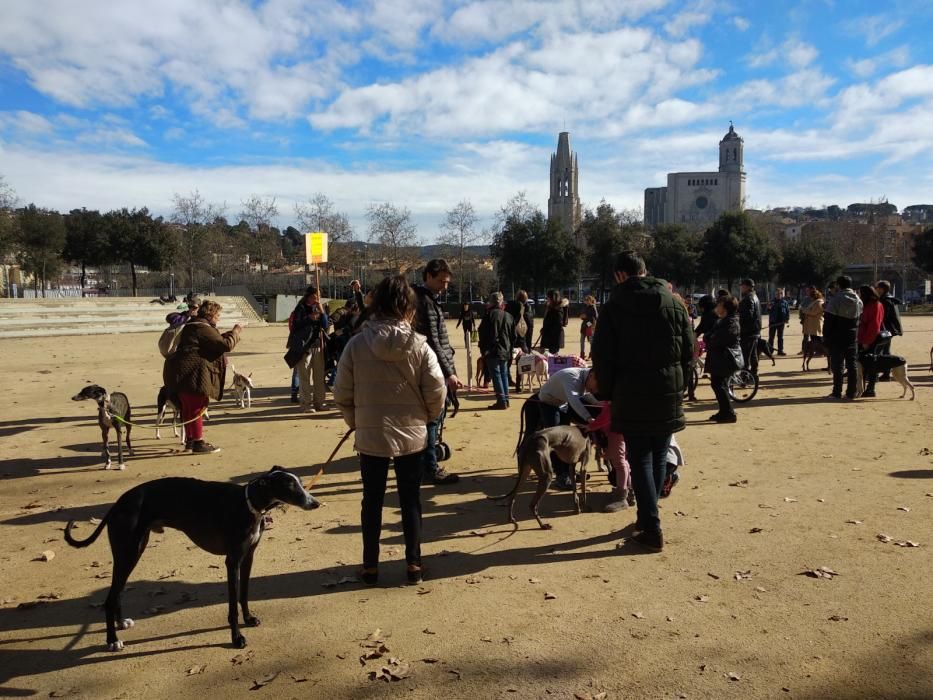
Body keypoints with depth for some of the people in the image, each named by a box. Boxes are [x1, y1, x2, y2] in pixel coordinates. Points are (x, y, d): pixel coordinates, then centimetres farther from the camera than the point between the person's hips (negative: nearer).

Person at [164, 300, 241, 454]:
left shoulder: (193, 326, 19)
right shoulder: (204, 329, -14)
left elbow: (215, 341, 26)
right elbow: (226, 345, -19)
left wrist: (230, 333, 17)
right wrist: (235, 332, -4)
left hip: (182, 373, 11)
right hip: (192, 373, -11)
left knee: (188, 408, 17)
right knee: (197, 408, -4)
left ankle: (190, 440, 28)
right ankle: (198, 443, 1)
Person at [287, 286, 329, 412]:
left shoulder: (317, 309, 13)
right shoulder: (300, 309, -1)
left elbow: (325, 325, 6)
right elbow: (295, 326, -9)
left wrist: (321, 311, -5)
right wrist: (309, 318, -17)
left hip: (318, 346, 5)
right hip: (304, 346, -5)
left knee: (319, 376, 8)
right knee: (305, 377, -5)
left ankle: (318, 402, 16)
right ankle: (307, 404, -1)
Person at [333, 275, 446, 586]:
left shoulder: (357, 344, -10)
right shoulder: (419, 346, -11)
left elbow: (341, 393, -5)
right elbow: (437, 391, -9)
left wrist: (355, 421, 11)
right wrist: (425, 418, 10)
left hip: (370, 436, 0)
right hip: (412, 435, 0)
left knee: (372, 501, 13)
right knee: (411, 501, 13)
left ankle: (370, 566, 22)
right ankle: (413, 564, 19)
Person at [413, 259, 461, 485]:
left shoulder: (430, 299, 16)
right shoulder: (425, 301, -15)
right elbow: (432, 342, -21)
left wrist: (451, 369, 19)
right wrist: (448, 372, -21)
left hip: (438, 370, 10)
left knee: (435, 417, 14)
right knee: (432, 418, -4)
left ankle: (427, 463, 23)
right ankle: (431, 468, 3)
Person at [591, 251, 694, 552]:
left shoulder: (613, 307, -4)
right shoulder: (674, 304, 4)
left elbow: (602, 356, -5)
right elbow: (689, 350, 5)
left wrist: (607, 393, 6)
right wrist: (677, 383, 13)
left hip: (631, 394, -3)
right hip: (669, 393, 3)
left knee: (640, 460, 3)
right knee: (659, 457, 16)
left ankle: (652, 530, 0)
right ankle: (648, 517, 25)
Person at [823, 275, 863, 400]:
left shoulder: (835, 300, -13)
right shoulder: (858, 300, 8)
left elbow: (828, 321, -13)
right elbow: (859, 318, 15)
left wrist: (825, 337, -7)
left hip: (837, 338, -5)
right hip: (853, 338, 5)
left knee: (837, 365, 0)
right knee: (852, 365, 8)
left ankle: (837, 392, 1)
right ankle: (851, 393, 10)